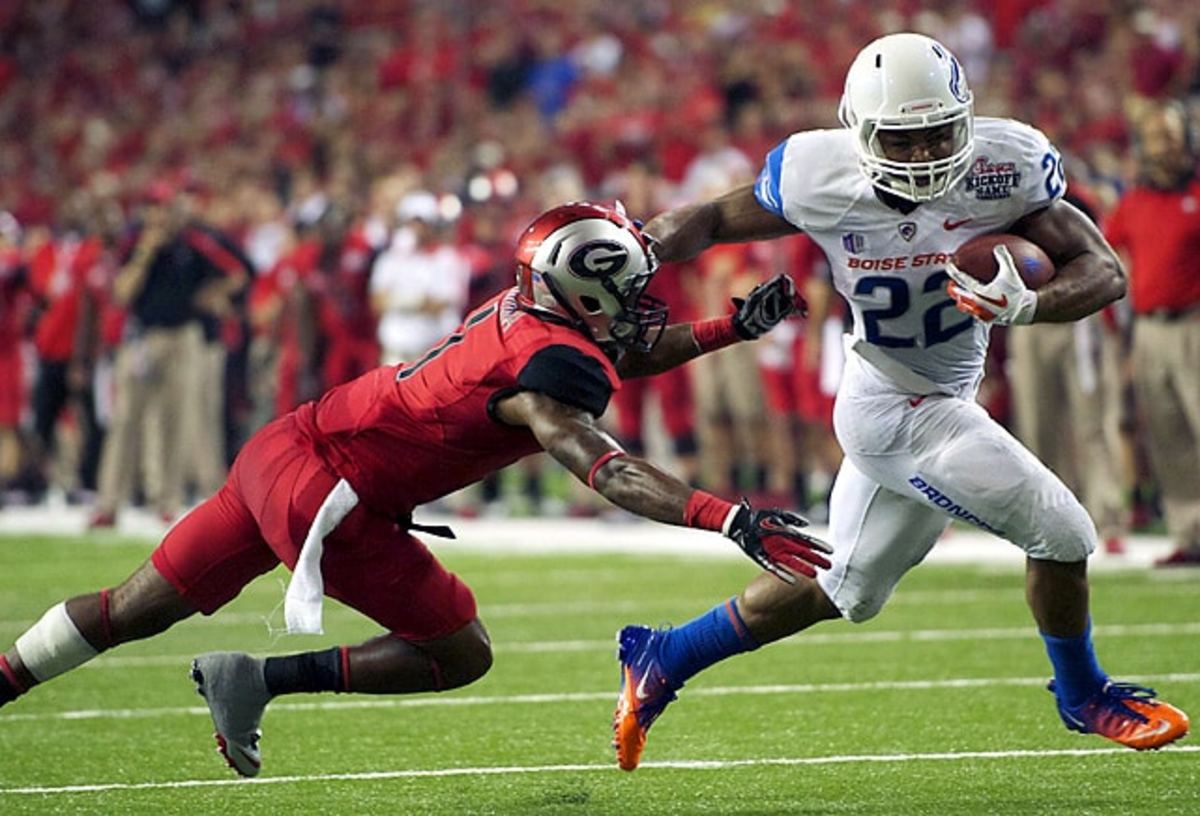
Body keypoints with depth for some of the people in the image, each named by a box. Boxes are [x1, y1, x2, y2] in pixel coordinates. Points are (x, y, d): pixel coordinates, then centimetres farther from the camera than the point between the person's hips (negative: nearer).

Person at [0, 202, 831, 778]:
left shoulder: (529, 307, 5)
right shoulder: (550, 364, -21)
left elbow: (621, 353, 26)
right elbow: (606, 470, -37)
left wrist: (733, 328, 17)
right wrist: (732, 520, -44)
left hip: (279, 450, 9)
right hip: (322, 491, -9)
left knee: (136, 610, 21)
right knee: (461, 656, 4)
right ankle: (261, 679, 2)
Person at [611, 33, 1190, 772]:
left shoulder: (1004, 166, -17)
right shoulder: (821, 179, -20)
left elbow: (1105, 270, -17)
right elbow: (713, 221, -3)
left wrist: (1027, 307, -36)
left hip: (944, 401, 5)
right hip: (897, 412, -5)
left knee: (844, 590, 21)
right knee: (1060, 533, -7)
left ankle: (663, 659, 37)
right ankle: (1085, 696, 22)